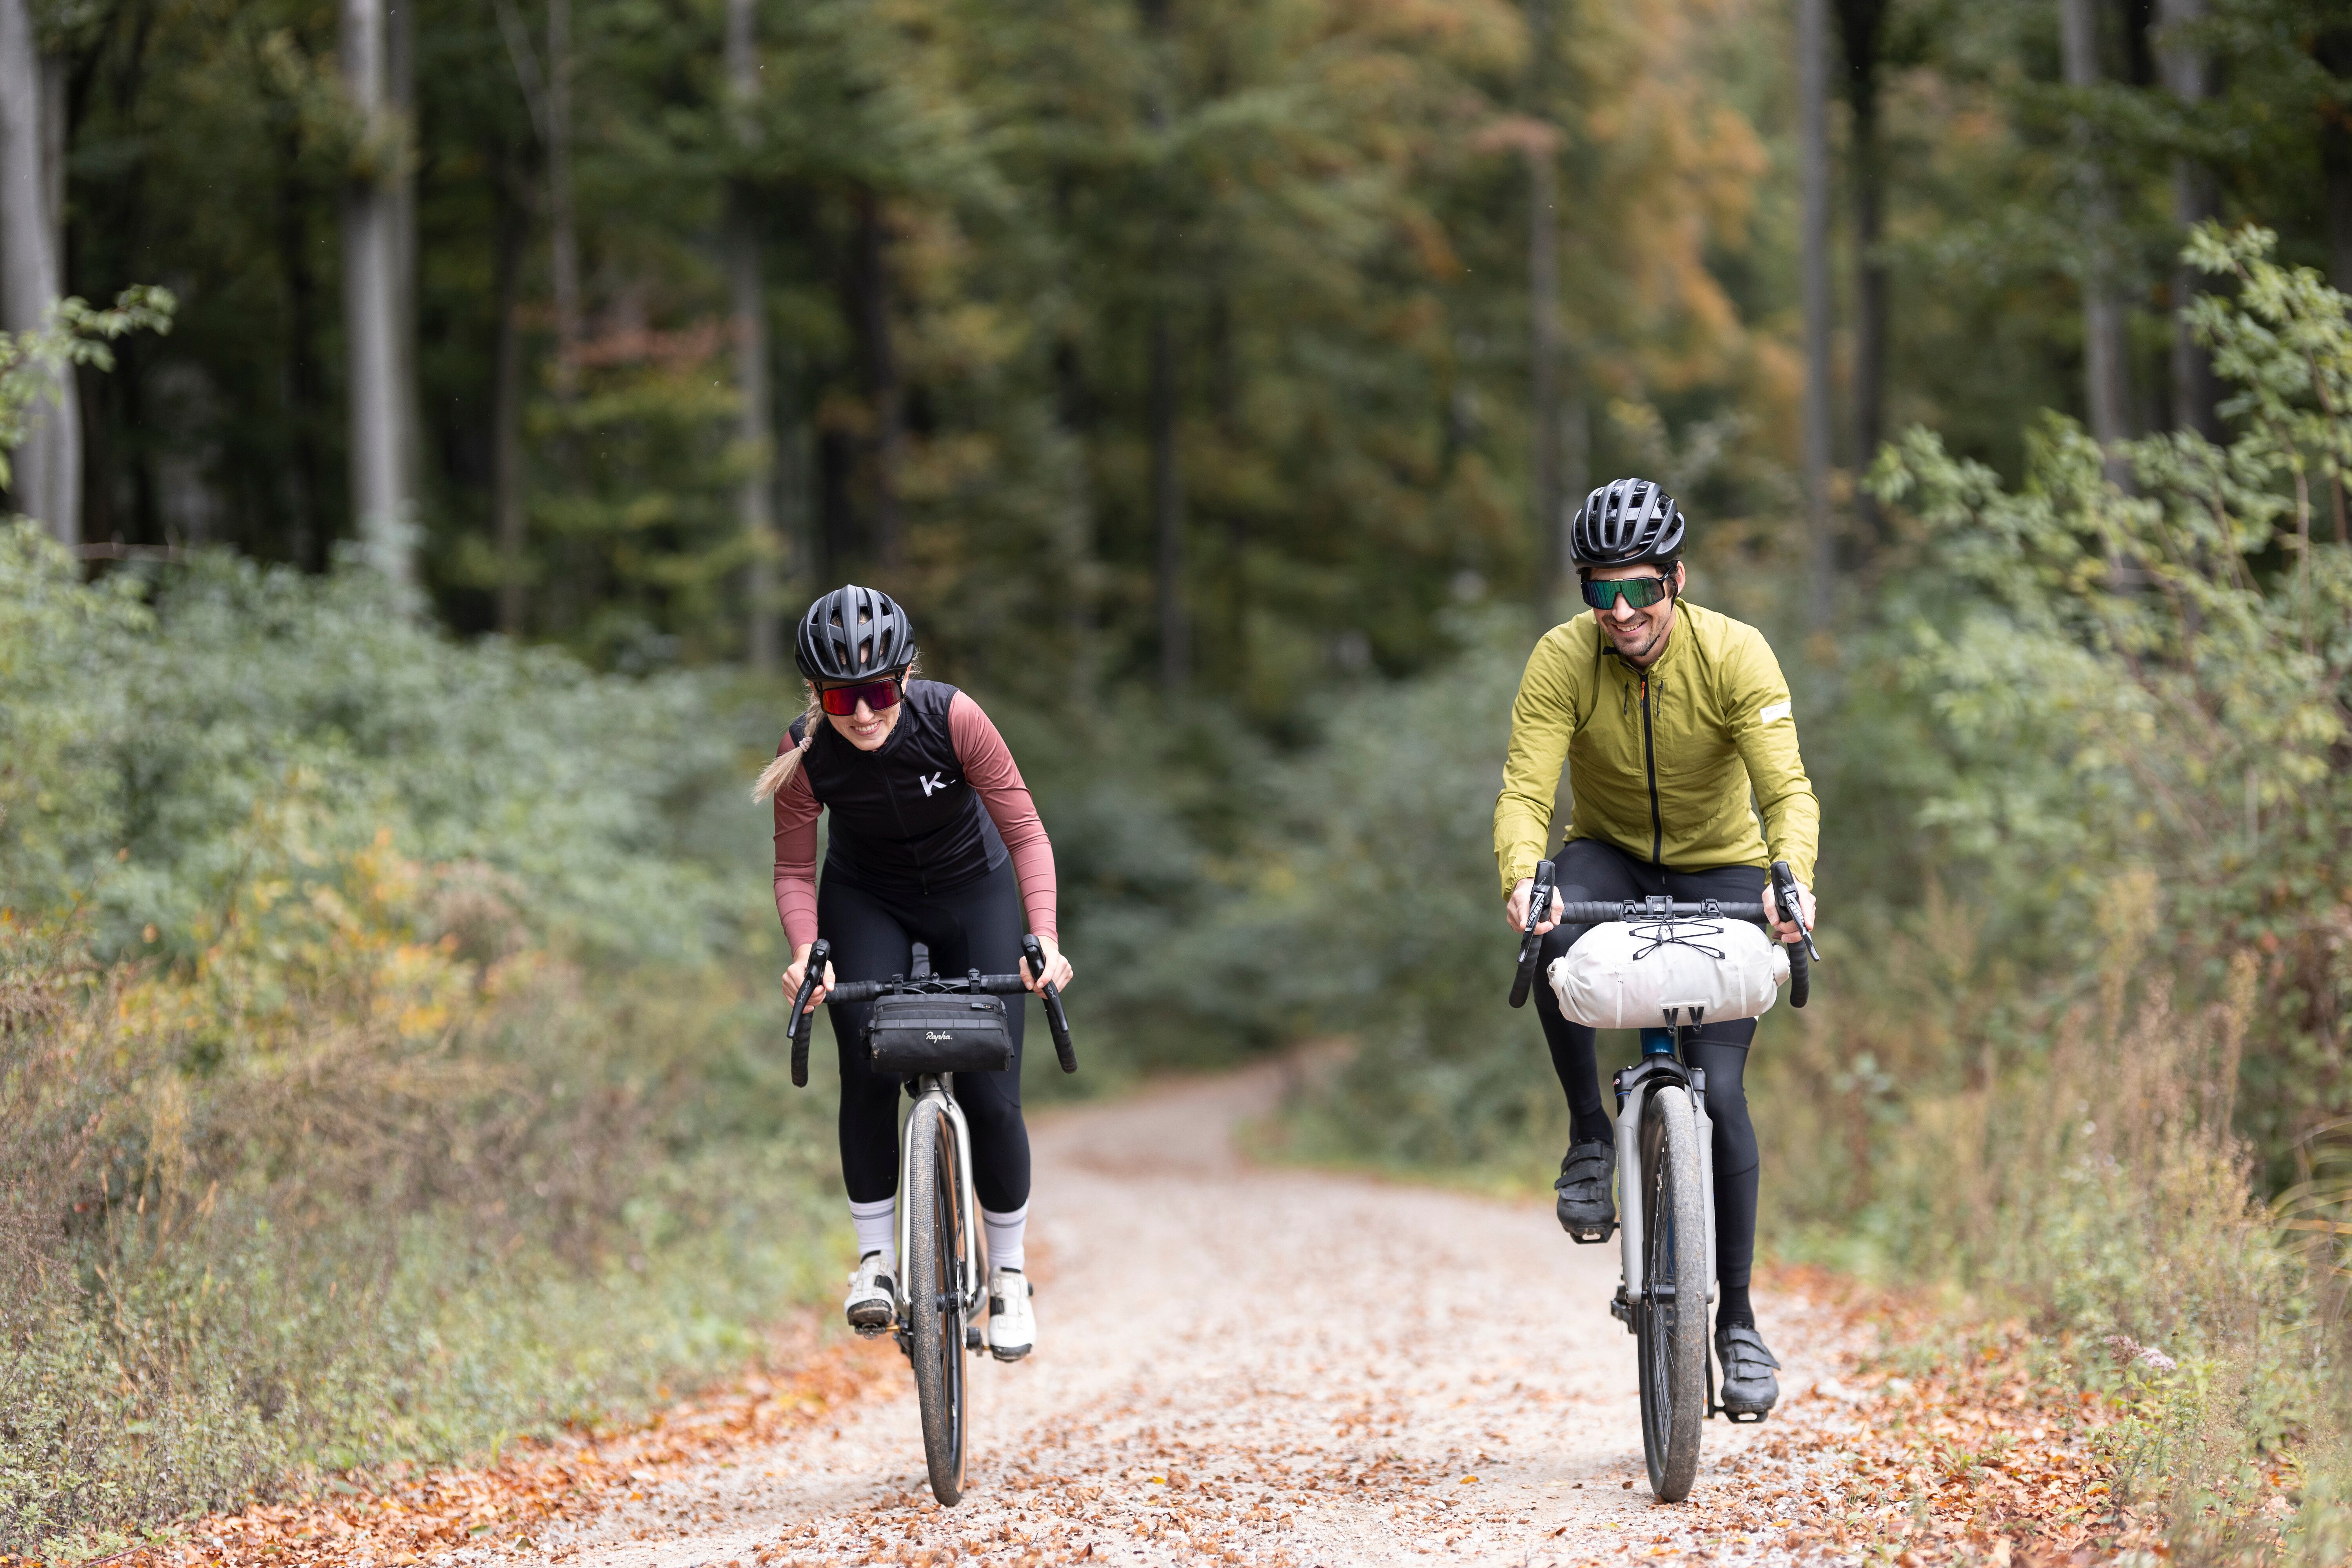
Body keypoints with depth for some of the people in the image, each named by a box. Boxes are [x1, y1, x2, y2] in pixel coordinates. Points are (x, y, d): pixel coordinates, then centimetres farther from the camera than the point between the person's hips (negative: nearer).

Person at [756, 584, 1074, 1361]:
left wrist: (1044, 936, -35)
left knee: (990, 1094, -7)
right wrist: (806, 952, -32)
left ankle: (1008, 1272, 11)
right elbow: (794, 871, -13)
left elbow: (1026, 833, -23)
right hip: (867, 899, 1)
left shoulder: (953, 719, -30)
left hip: (973, 891, -1)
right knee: (868, 1074, -19)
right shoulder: (804, 755, -25)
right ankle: (876, 1256, -3)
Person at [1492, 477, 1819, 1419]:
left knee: (1719, 1088, -12)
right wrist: (1521, 879, -48)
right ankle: (1590, 1134, -14)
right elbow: (1526, 789, -27)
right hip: (1609, 856, 1)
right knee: (1556, 939, -36)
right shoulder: (1562, 661, -20)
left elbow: (1786, 787, -30)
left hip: (1721, 871, -1)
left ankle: (1737, 1320, -1)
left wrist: (1792, 877, -50)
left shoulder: (1734, 654, -23)